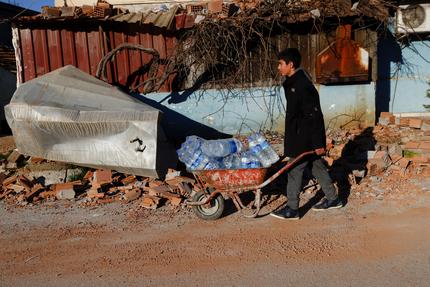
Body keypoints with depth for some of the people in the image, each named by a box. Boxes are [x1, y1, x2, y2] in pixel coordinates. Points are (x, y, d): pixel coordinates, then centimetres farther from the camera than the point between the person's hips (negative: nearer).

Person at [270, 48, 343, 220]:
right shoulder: (293, 82, 11)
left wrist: (318, 143, -21)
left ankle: (292, 209, 8)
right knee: (317, 166, 18)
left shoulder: (302, 85, -21)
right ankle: (333, 199, 32)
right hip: (298, 134, 10)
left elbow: (314, 115, -22)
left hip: (305, 136, -10)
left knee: (295, 169, -3)